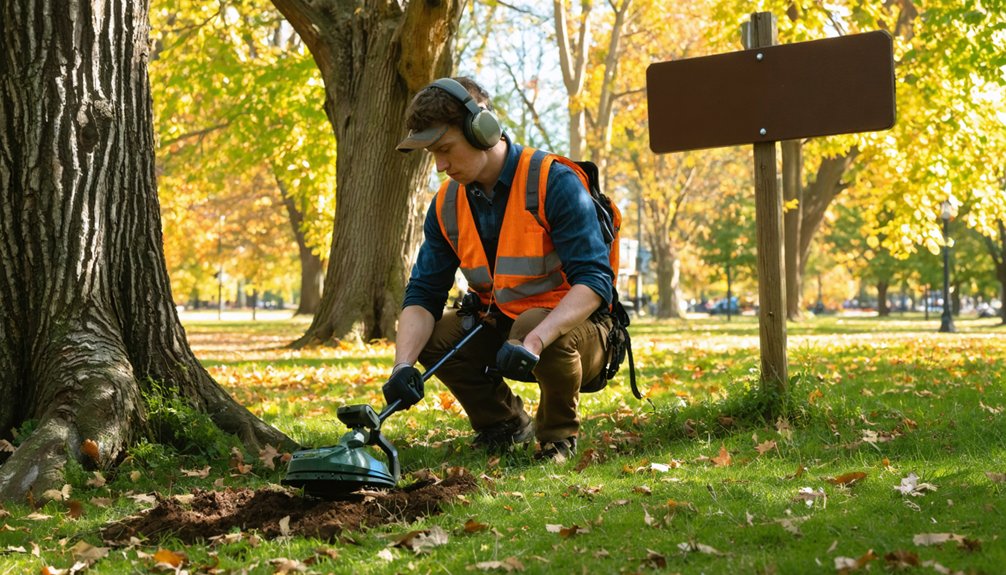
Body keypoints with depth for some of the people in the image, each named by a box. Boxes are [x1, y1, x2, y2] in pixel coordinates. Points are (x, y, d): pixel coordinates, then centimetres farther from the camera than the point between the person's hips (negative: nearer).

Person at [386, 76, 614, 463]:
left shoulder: (554, 183, -21)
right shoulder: (446, 205, -2)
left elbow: (594, 282, -28)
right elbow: (423, 294, -4)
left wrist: (534, 340, -43)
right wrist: (404, 364, -24)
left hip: (577, 327, -6)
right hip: (500, 327, 6)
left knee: (533, 326, -37)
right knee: (430, 337, -16)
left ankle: (559, 432, -8)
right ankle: (505, 422, 8)